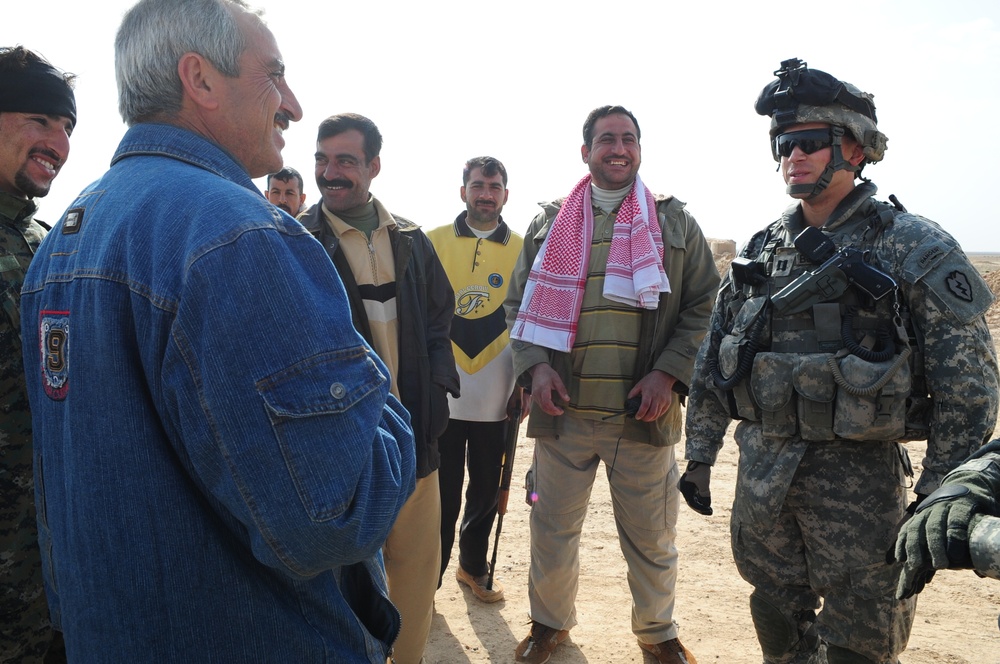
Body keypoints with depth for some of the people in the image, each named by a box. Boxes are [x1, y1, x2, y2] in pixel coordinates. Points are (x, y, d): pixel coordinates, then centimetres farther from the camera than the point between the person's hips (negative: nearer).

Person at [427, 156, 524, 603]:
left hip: (495, 398, 2)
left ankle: (474, 566, 35)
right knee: (440, 495, 5)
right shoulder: (433, 243, 1)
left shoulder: (522, 252, 4)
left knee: (486, 491, 14)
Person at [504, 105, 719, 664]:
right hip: (563, 409, 1)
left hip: (644, 410, -1)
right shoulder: (550, 223, 9)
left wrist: (668, 374, -10)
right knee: (552, 531, 13)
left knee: (651, 536, 11)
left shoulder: (675, 222, 6)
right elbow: (520, 303, 9)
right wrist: (536, 365, -7)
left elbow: (704, 307, 3)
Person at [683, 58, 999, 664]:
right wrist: (700, 455, 11)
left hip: (859, 476, -4)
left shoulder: (916, 249, -8)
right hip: (761, 471, 5)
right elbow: (713, 361, 11)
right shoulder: (759, 252, 6)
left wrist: (940, 496, -12)